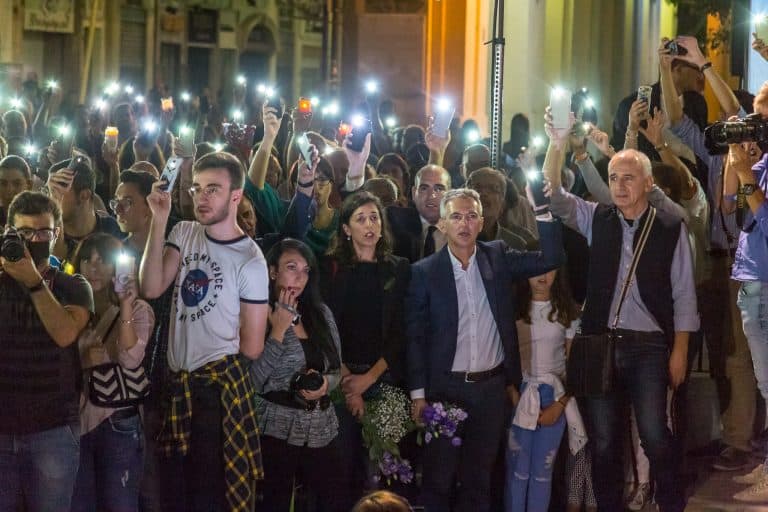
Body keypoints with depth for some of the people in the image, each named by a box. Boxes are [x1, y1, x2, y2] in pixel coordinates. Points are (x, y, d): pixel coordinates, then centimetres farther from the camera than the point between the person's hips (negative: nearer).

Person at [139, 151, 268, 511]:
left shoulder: (250, 261, -10)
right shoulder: (184, 233, 6)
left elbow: (251, 347, -8)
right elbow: (151, 289, -9)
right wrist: (159, 221, -13)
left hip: (220, 386, -6)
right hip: (177, 381, 6)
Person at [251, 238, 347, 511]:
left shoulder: (321, 313, 9)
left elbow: (337, 370, 16)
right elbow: (254, 380, -17)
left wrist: (325, 384, -7)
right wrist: (279, 329, -17)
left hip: (322, 431, 5)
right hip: (277, 431, -5)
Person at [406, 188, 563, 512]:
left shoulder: (498, 257, 2)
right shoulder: (424, 272, -5)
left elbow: (551, 258, -5)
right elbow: (414, 337, -4)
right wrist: (418, 393, -7)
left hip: (492, 387, 2)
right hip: (444, 388, -2)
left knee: (478, 479, 12)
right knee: (438, 481, 5)